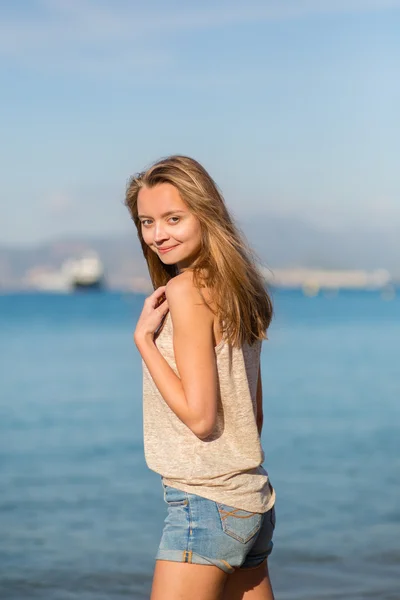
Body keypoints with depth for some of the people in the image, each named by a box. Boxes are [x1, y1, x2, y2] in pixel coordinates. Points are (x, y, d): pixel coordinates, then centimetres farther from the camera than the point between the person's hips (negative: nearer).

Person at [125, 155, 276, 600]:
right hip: (254, 503, 9)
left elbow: (199, 416, -18)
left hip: (206, 506, -9)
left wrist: (143, 337, -13)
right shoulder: (235, 289, 11)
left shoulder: (186, 288, -15)